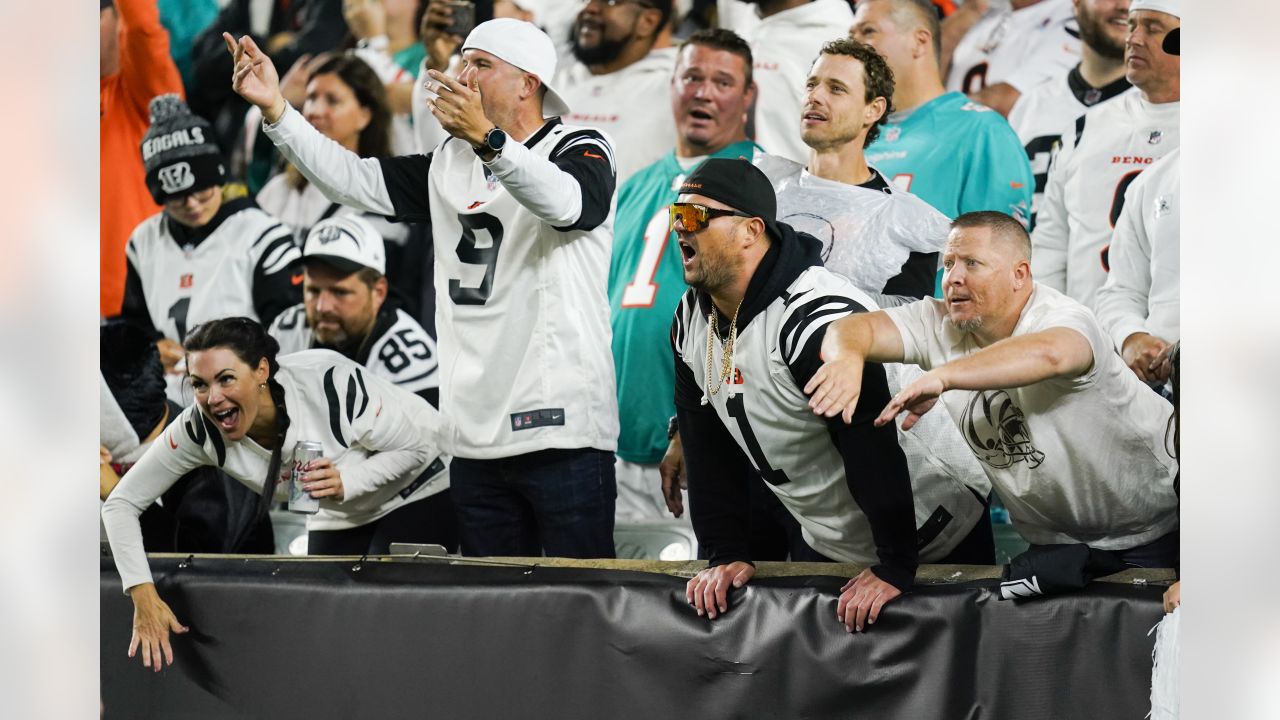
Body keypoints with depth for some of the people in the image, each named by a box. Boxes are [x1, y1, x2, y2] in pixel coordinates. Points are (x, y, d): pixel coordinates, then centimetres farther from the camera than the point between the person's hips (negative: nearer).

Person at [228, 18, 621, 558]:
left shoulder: (580, 151, -3)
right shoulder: (451, 166, 19)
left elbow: (567, 202, -26)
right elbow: (354, 181, 13)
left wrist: (487, 139, -42)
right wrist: (274, 109, 3)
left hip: (563, 432, -7)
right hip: (477, 436, 7)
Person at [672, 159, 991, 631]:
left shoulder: (821, 319, -31)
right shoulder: (691, 320, -2)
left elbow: (875, 447, -33)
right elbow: (708, 449, 1)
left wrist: (894, 569, -32)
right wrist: (725, 554, -6)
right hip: (826, 547, 8)